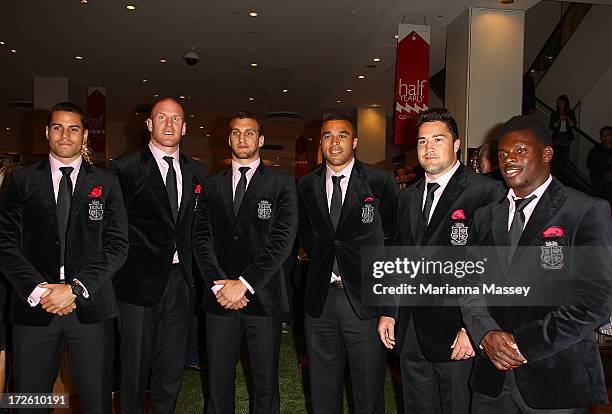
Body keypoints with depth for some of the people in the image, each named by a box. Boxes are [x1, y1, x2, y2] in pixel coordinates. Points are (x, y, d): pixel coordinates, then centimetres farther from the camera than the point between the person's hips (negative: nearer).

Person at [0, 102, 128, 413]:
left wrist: (75, 288, -10)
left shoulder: (106, 184, 6)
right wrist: (37, 290, -11)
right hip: (33, 306, 1)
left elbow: (117, 246, -1)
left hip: (90, 306, 0)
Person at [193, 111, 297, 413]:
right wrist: (218, 284, -9)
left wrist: (244, 283, -14)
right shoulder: (212, 185, 12)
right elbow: (201, 238, 4)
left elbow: (283, 240, -8)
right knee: (218, 379, 10)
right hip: (219, 296, 2)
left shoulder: (281, 185, 2)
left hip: (263, 295, -2)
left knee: (265, 380, 9)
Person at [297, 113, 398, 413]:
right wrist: (324, 262, 11)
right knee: (323, 389, 17)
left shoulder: (380, 181, -6)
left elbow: (396, 231, 7)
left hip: (364, 298, -3)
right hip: (320, 298, 4)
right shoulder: (306, 185, 5)